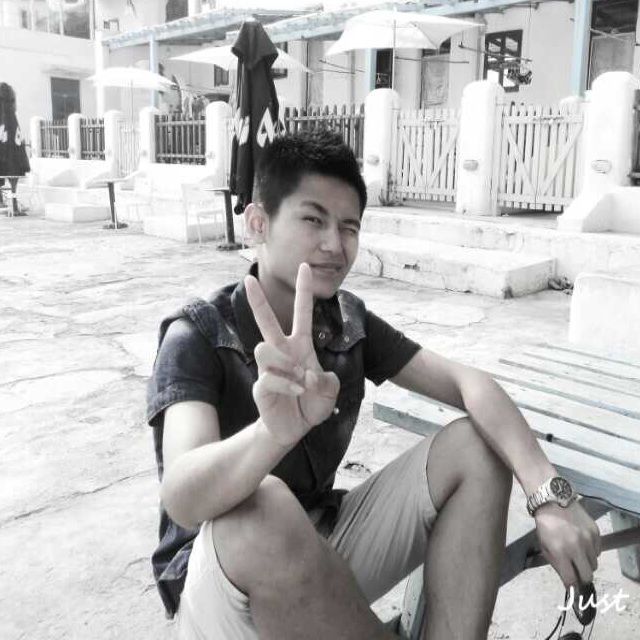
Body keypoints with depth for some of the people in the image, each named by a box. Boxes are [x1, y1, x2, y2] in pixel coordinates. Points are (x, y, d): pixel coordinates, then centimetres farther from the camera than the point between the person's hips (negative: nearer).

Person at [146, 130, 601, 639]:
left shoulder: (351, 321, -2)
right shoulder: (198, 334, -18)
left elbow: (467, 383, -11)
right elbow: (183, 498, -34)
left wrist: (547, 492, -27)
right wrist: (279, 429, -56)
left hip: (321, 547, 5)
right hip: (216, 576, -4)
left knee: (476, 448, -10)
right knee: (261, 510, -40)